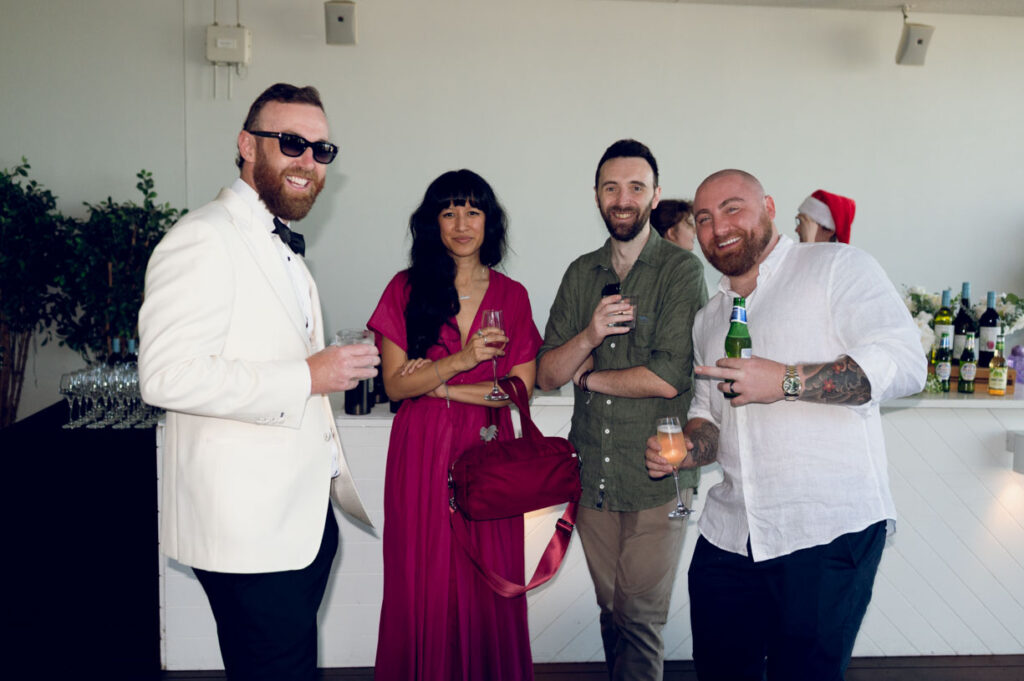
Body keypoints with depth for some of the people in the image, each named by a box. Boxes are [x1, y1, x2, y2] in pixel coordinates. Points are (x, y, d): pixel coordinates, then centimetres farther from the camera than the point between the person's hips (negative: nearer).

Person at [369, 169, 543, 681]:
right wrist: (464, 358, -18)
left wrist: (438, 384, -7)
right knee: (423, 586, 5)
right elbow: (395, 385, -5)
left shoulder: (512, 295, 6)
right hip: (421, 454, 0)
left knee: (486, 586, 5)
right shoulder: (406, 288, 2)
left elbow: (520, 387, -1)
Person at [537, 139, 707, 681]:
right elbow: (545, 375, 4)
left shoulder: (682, 270, -7)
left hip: (656, 476, -4)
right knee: (610, 610, 16)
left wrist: (589, 377, -4)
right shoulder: (580, 273, 9)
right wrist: (588, 337, -16)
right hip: (591, 473, 5)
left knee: (640, 617, 3)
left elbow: (669, 378, -17)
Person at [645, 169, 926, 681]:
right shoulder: (709, 318, 19)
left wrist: (786, 381, -19)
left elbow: (904, 364, -14)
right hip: (731, 531, 6)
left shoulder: (837, 266, -2)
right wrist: (687, 449, 3)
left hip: (829, 526, -6)